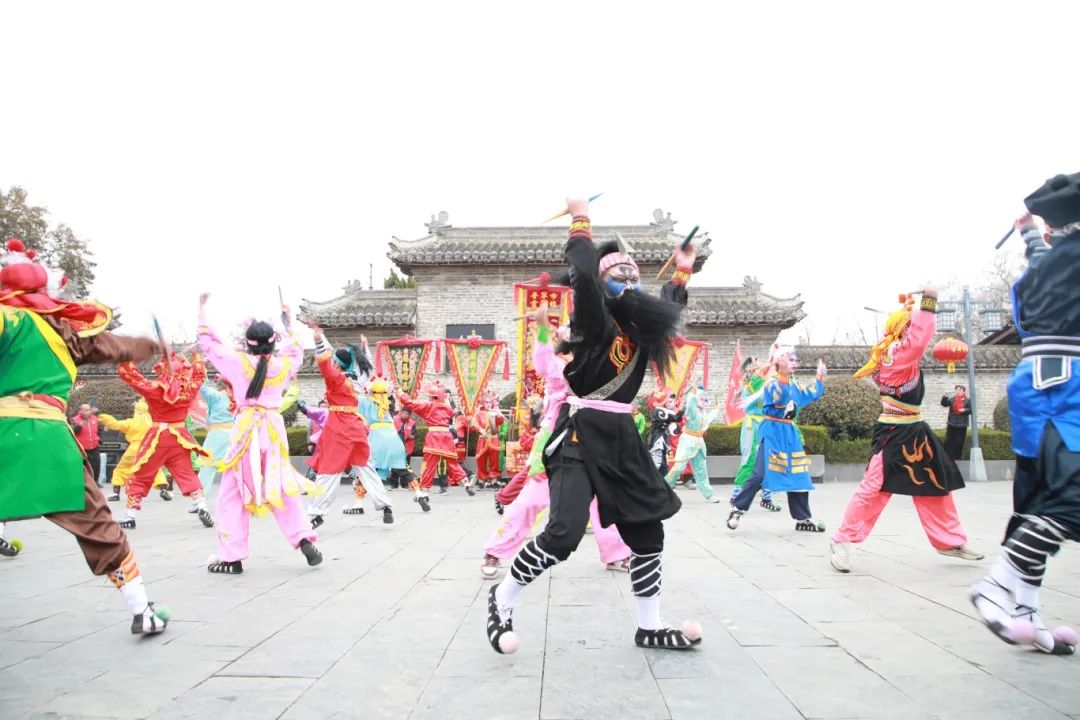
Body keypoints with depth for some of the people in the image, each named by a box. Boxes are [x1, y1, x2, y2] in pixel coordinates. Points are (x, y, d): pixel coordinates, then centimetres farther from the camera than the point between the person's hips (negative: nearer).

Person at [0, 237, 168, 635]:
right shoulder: (68, 326, 14)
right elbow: (118, 346, 32)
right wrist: (150, 345, 51)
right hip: (48, 440, 3)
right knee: (98, 528, 13)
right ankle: (144, 611, 19)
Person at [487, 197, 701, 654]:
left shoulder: (640, 322, 11)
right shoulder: (596, 316, -8)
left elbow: (670, 309, 34)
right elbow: (583, 276, -28)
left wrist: (682, 270, 38)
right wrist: (580, 221, -15)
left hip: (621, 435, 8)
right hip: (581, 432, -8)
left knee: (647, 529, 10)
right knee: (563, 533, -18)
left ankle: (649, 628, 27)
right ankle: (502, 599, 8)